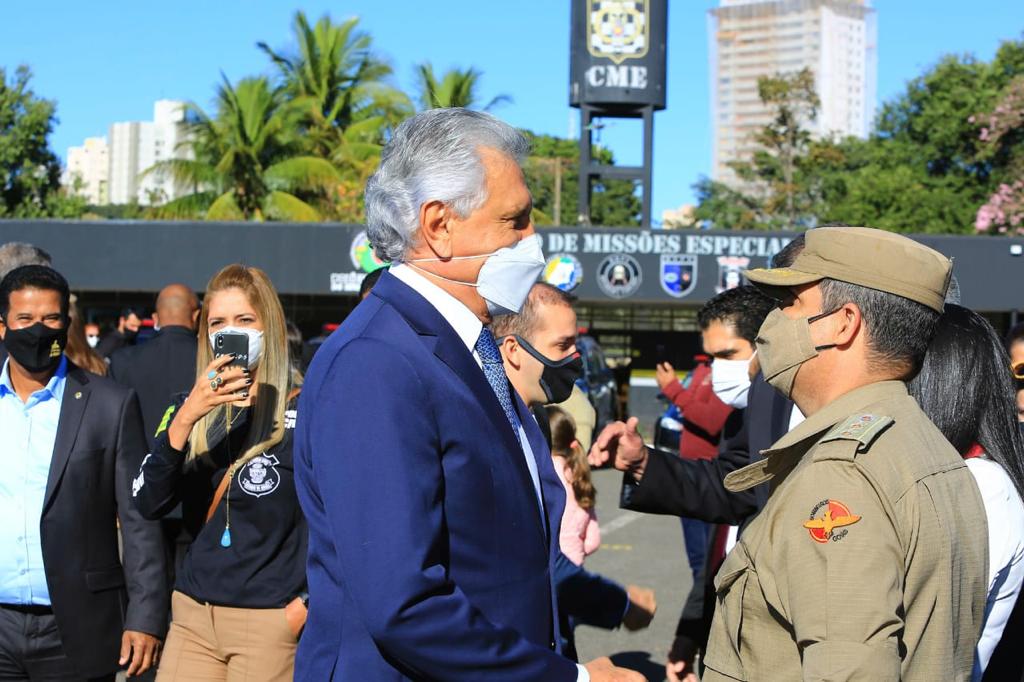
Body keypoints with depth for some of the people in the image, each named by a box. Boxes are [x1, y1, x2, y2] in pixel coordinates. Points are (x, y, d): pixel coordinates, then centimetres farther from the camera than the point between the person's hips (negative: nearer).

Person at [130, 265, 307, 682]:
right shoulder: (190, 409, 8)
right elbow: (149, 504, -4)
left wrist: (308, 602, -10)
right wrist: (186, 417, -16)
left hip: (270, 624, -4)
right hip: (193, 618, 4)